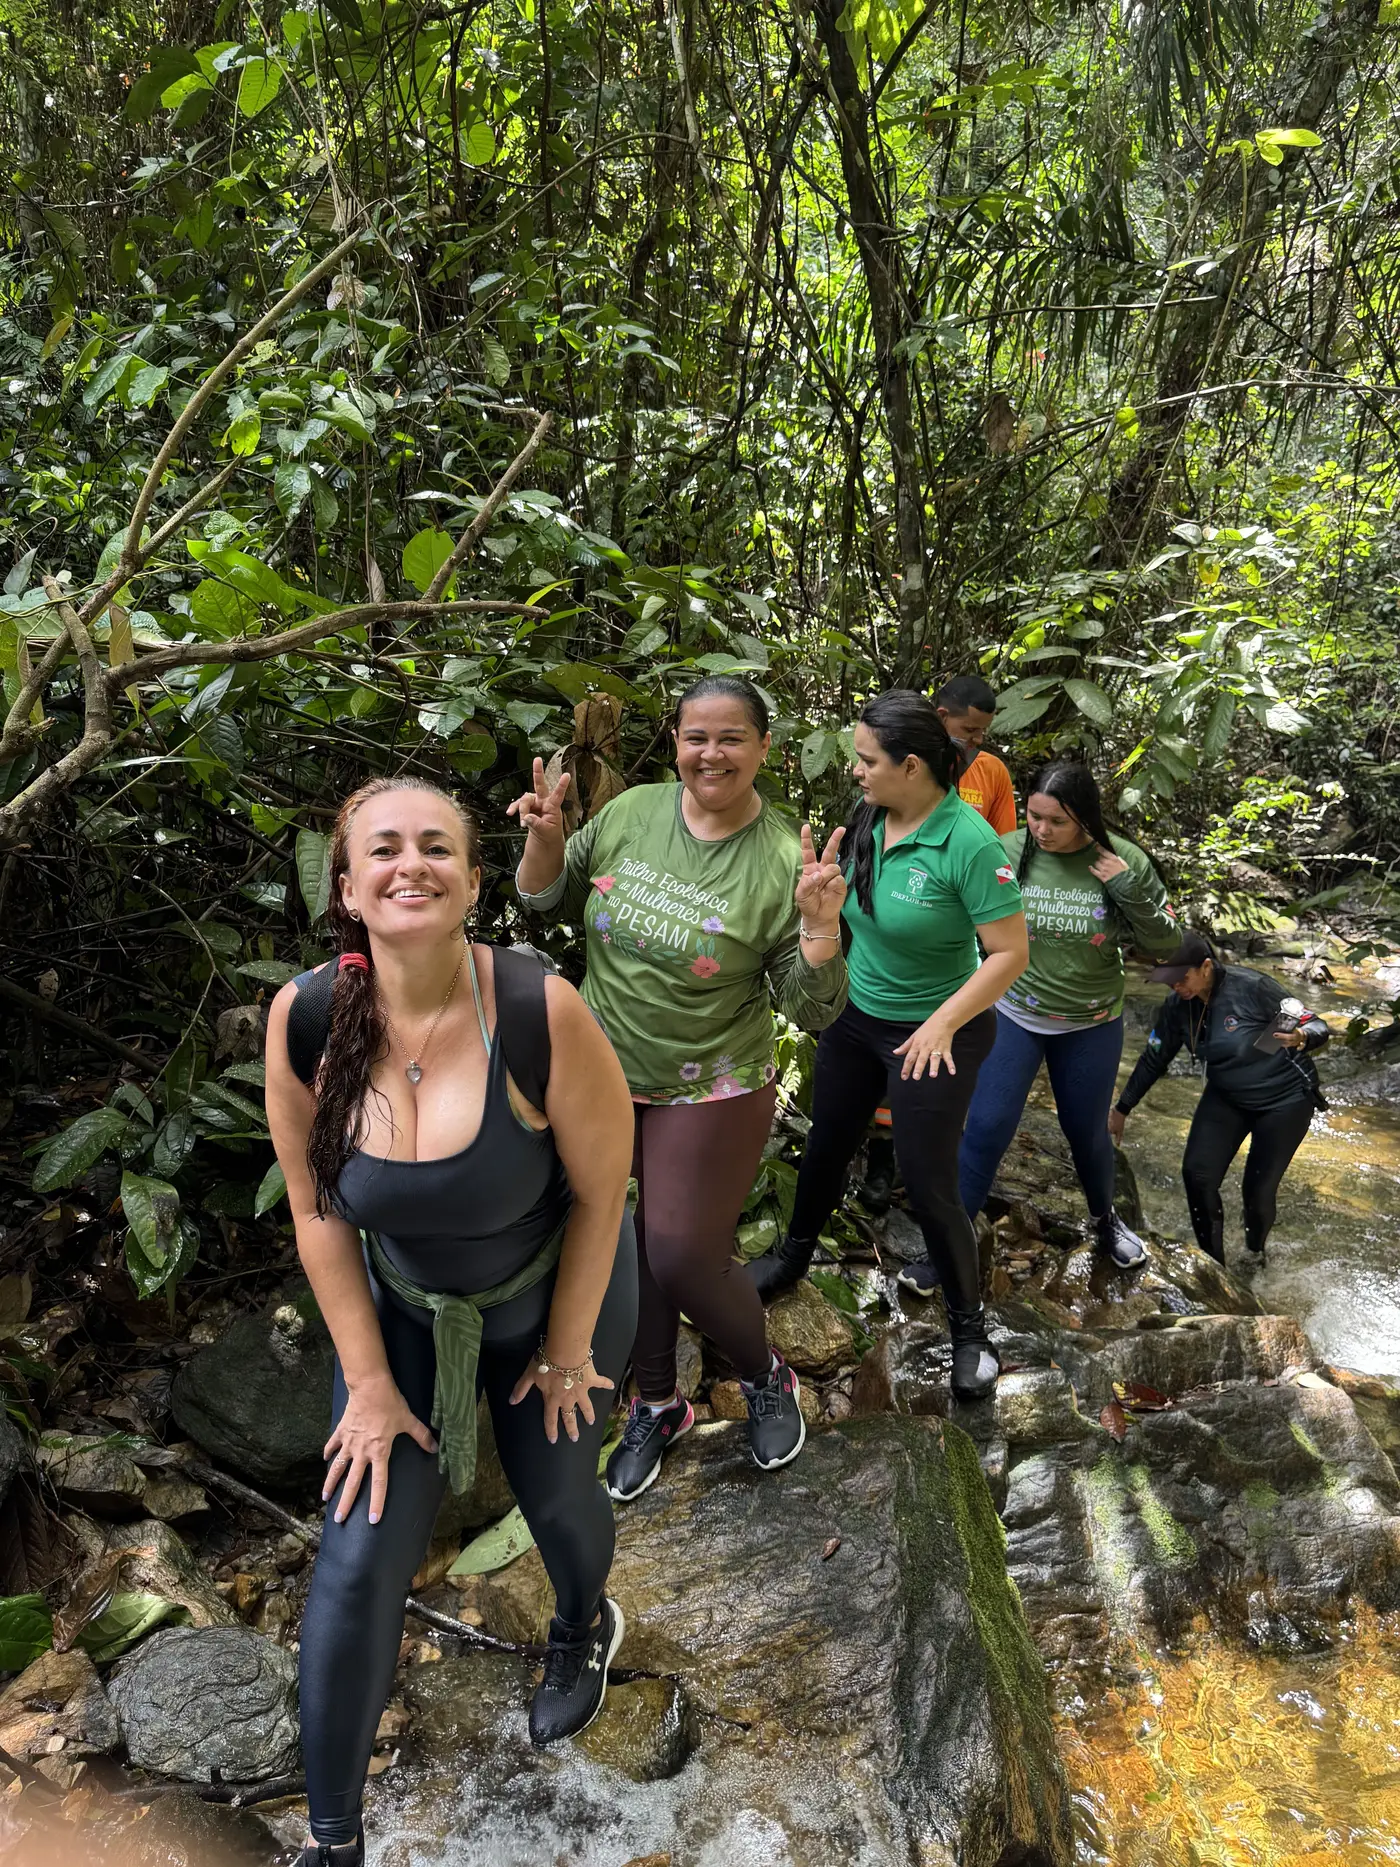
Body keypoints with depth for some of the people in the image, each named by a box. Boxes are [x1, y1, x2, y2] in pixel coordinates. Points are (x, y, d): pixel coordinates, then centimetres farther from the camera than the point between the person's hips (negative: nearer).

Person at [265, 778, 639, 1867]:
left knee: (556, 1497, 20)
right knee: (359, 1563, 3)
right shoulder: (304, 1020, -24)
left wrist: (567, 1352, -7)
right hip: (404, 1305, 2)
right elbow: (318, 1209, -10)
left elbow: (601, 1193, -19)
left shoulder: (540, 1013, -33)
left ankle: (586, 1629, 59)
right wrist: (369, 1381, -5)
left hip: (551, 1292, -1)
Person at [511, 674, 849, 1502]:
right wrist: (546, 838, -13)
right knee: (631, 1249, 16)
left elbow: (813, 1011, -14)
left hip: (711, 1096, -4)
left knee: (684, 1259, 1)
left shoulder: (782, 863, -17)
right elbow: (551, 898, 7)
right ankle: (657, 1405, 41)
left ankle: (767, 1376, 34)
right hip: (602, 1078, 4)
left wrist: (822, 925, -31)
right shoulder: (632, 813, -6)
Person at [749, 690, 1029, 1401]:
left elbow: (1010, 951, -23)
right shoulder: (865, 821, -8)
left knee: (929, 1185, 1)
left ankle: (968, 1326, 24)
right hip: (856, 1016, 6)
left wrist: (942, 1023, -24)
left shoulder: (969, 842, -26)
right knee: (826, 1147, 22)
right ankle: (794, 1254, 49)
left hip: (934, 1034, -6)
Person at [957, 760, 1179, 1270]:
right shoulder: (1005, 852, -17)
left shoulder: (1123, 861, -14)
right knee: (986, 1128, -6)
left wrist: (1131, 891, -23)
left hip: (1091, 1026, 1)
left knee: (1087, 1133, 18)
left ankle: (1105, 1218, 46)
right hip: (1012, 1017, -1)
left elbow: (1164, 945, -8)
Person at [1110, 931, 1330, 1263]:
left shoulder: (1252, 987, -26)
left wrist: (1300, 1038, -45)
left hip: (1284, 1098, -4)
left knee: (1258, 1188, -3)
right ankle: (1212, 1265, 10)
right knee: (1197, 1174, -10)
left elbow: (1318, 1027, -20)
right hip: (1226, 1098, 5)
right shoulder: (1177, 1006, -11)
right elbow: (1153, 1060, 2)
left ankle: (1254, 1255, 29)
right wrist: (1121, 1110, 5)